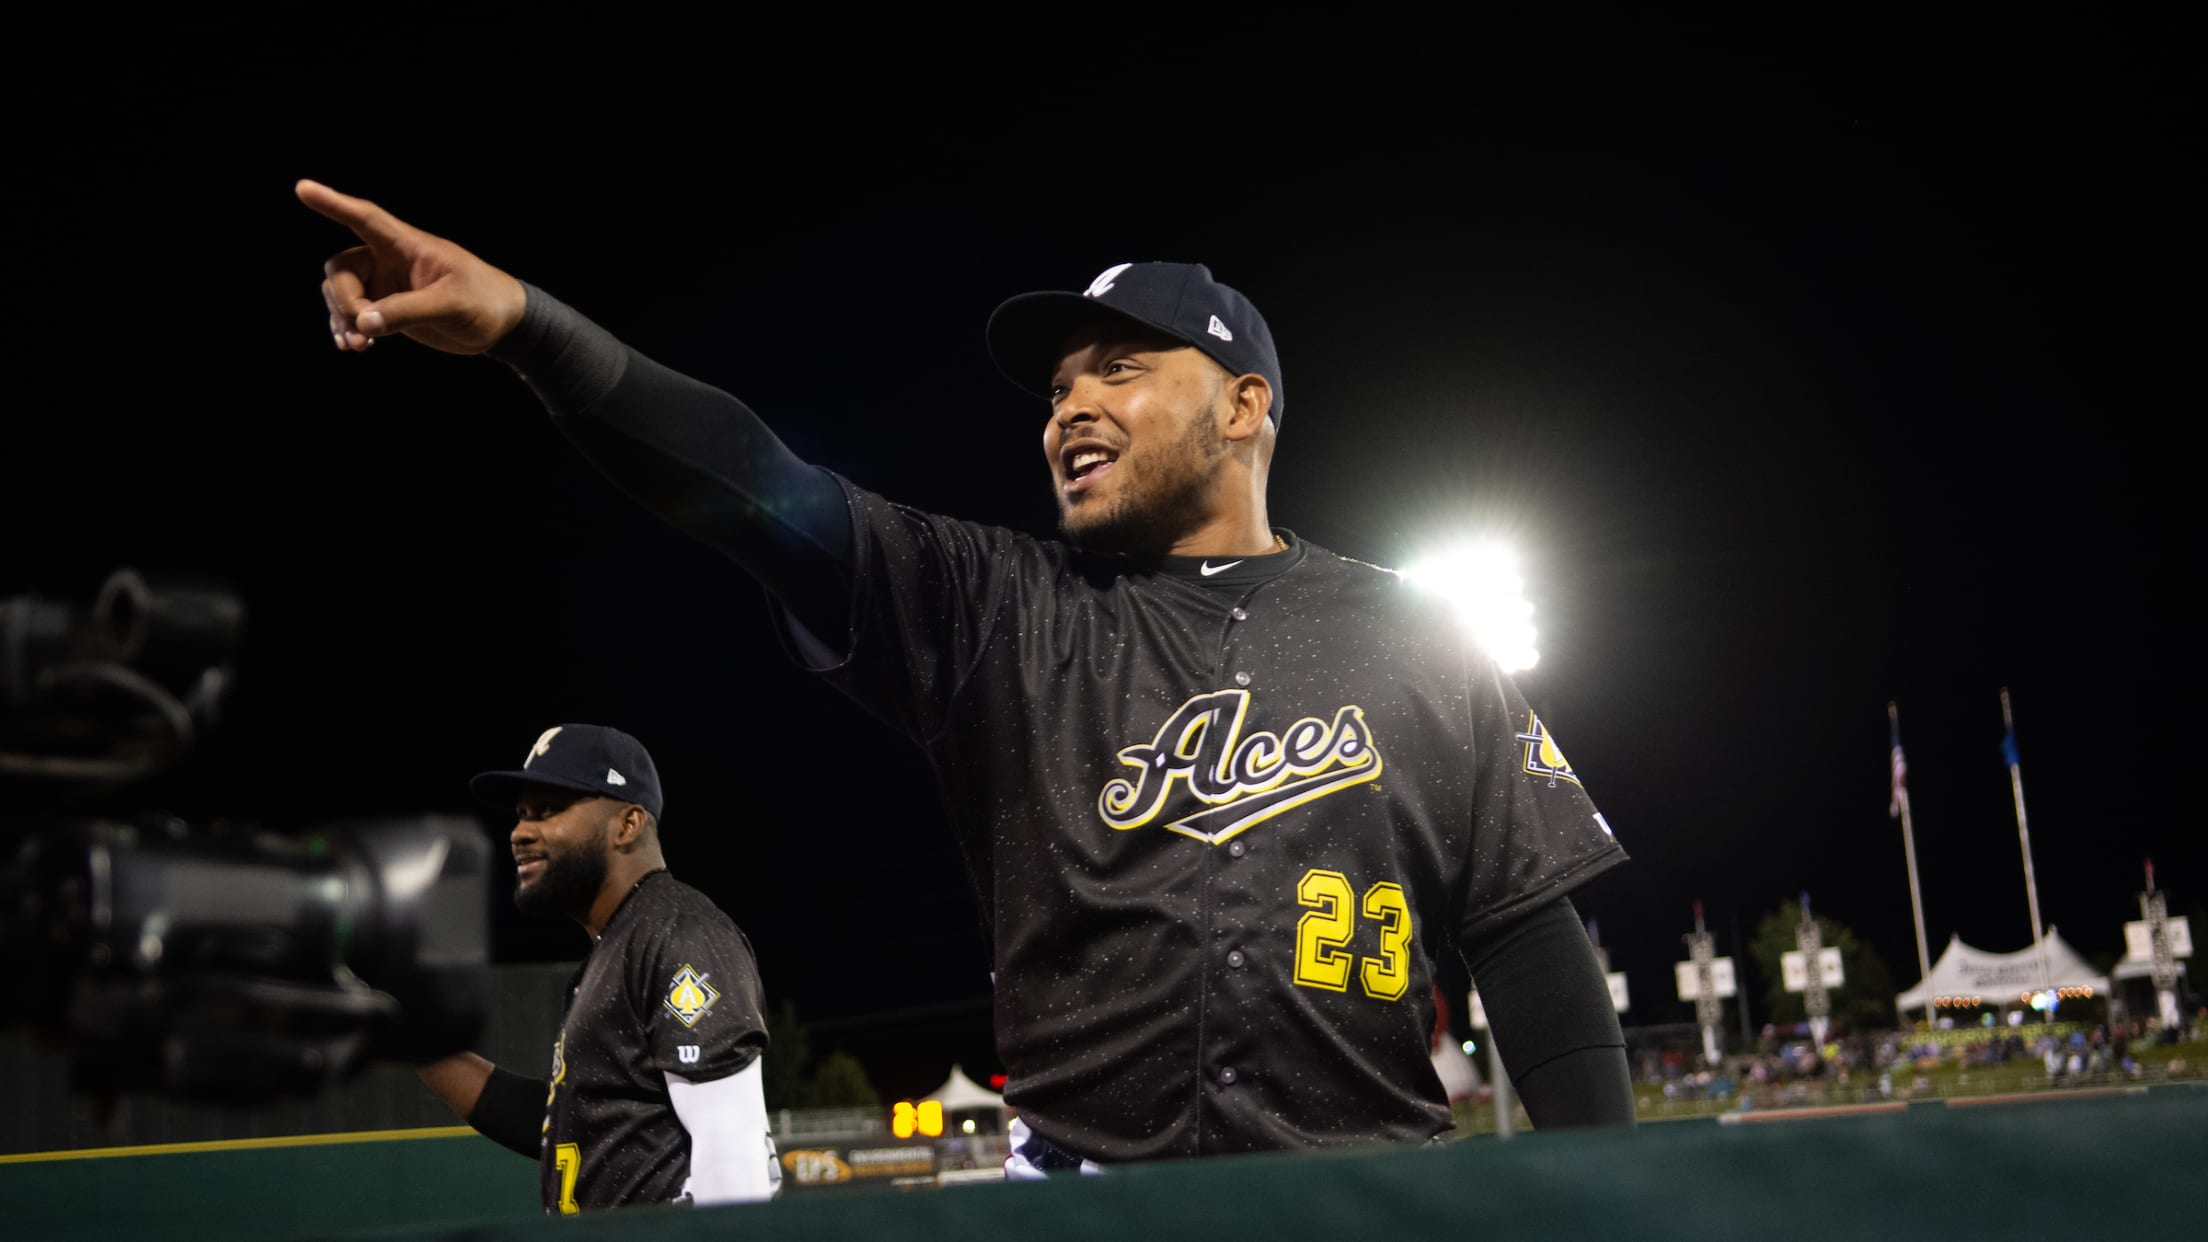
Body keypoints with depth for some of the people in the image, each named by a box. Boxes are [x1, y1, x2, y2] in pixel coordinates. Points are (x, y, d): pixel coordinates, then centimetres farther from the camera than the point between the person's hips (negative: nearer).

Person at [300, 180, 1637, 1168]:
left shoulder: (1410, 640, 7)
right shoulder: (1005, 613, 6)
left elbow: (1532, 931, 5)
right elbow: (769, 494, -8)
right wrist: (520, 319, -21)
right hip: (1076, 1183, 1)